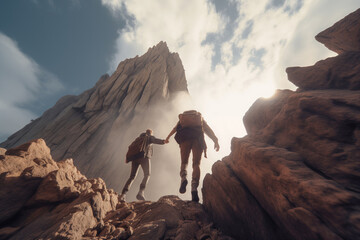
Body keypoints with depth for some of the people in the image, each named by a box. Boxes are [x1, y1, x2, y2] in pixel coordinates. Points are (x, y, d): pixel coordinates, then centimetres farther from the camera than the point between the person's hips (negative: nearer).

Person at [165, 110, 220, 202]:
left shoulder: (182, 118, 34)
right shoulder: (200, 118, 31)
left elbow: (175, 128, 15)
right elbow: (208, 129, 13)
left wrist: (168, 137, 6)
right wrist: (215, 140, 2)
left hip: (184, 138, 1)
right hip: (198, 138, 0)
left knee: (184, 162, 10)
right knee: (196, 164, -3)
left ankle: (183, 178, -19)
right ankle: (194, 187, -22)